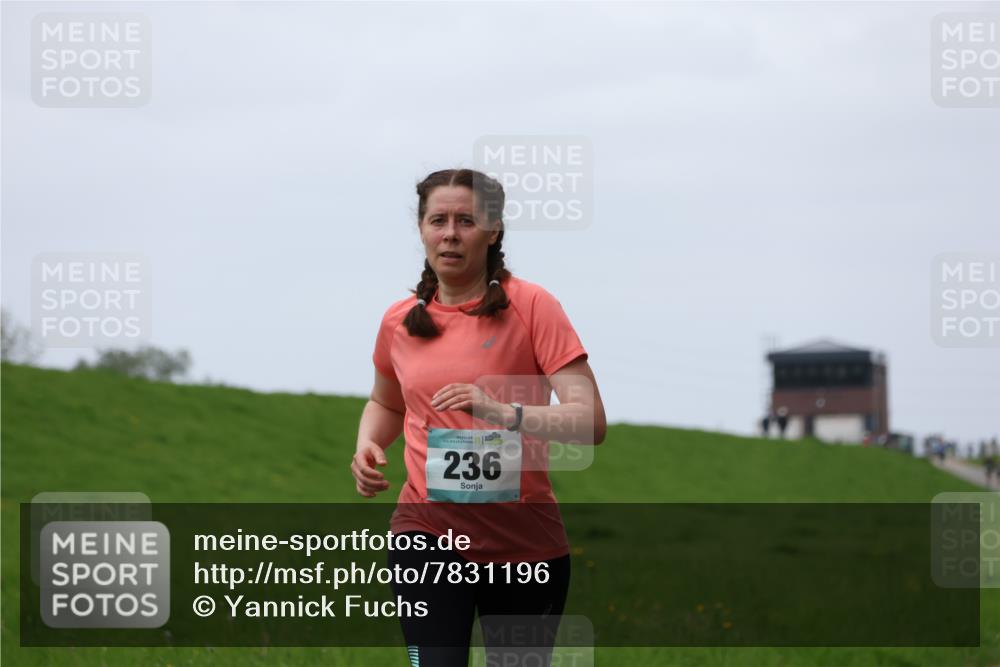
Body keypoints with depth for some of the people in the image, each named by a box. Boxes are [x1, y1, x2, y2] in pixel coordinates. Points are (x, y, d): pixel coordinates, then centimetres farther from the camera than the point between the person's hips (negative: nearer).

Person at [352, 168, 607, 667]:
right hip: (427, 532, 2)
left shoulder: (531, 305, -7)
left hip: (526, 542, -2)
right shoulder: (400, 321, 5)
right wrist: (368, 446, 5)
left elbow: (591, 421, -15)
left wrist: (504, 413, -30)